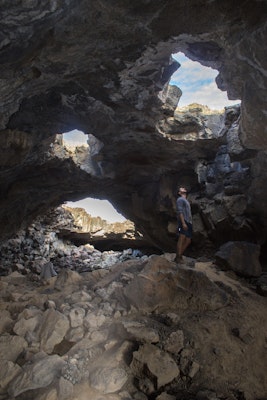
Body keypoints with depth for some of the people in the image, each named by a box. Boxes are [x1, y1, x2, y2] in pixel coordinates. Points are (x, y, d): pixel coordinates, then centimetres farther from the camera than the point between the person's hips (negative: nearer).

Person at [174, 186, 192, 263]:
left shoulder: (186, 201, 29)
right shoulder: (180, 199, 1)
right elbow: (180, 212, -11)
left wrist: (190, 223, 15)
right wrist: (183, 223, -21)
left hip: (188, 223, 9)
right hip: (183, 222, -9)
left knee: (188, 241, 7)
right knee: (182, 239, -13)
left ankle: (180, 256, 13)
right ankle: (178, 258, -11)